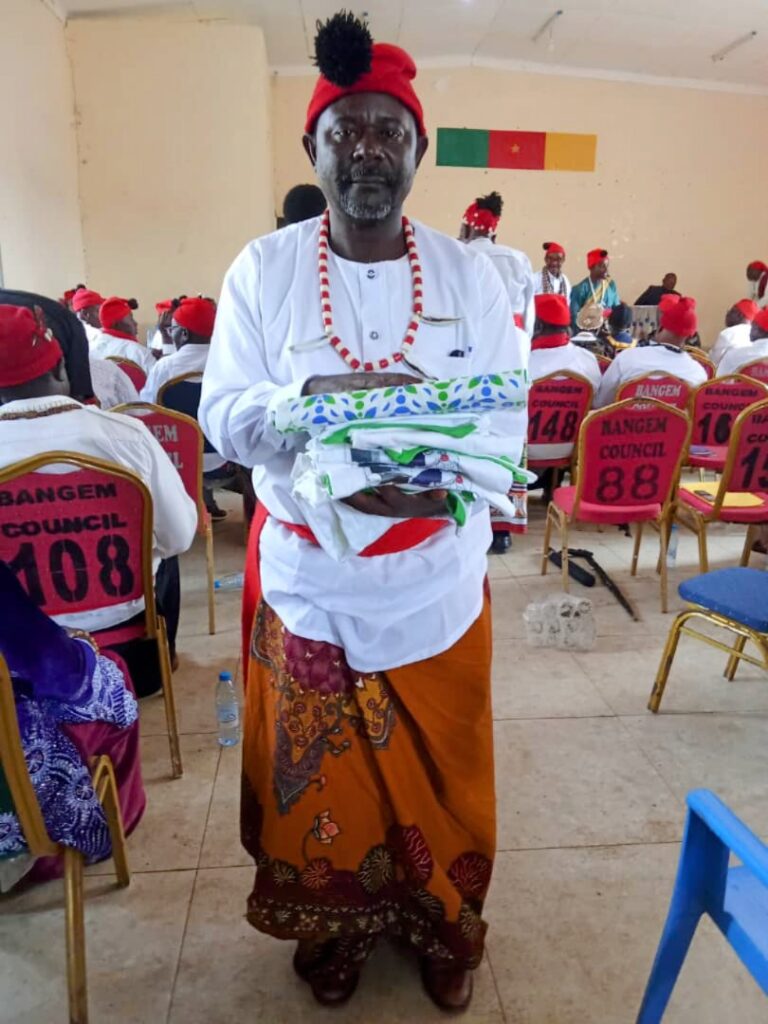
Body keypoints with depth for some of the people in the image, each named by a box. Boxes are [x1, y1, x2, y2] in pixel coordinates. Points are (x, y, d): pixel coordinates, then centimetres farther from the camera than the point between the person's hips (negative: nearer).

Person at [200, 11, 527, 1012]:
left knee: (439, 769, 15)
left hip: (436, 579, 1)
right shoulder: (263, 268, -2)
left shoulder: (469, 273, 0)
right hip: (306, 580, 0)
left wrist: (446, 479, -25)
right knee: (320, 771, 15)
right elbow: (223, 414, -7)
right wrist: (318, 399, -27)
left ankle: (444, 923, 44)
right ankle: (334, 922, 44)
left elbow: (507, 421, -4)